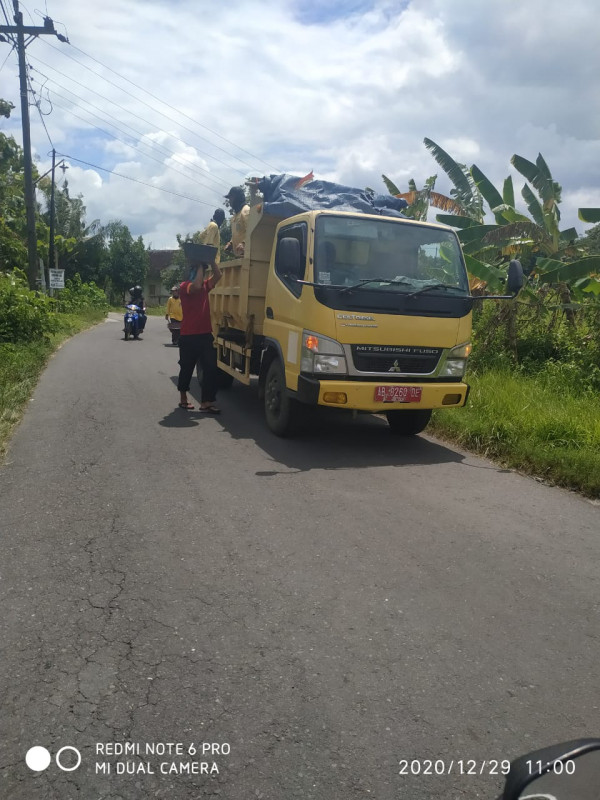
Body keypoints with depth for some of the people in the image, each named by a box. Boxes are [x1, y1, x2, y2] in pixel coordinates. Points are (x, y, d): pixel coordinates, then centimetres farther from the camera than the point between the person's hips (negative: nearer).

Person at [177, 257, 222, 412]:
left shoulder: (205, 285, 13)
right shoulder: (185, 286, -7)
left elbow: (218, 275, 2)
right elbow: (197, 286, -27)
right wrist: (200, 266, -15)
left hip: (205, 335, 6)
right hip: (189, 336, -5)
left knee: (211, 368, -3)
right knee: (187, 369, 8)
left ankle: (206, 402, -2)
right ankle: (183, 399, 24)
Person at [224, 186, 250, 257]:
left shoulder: (246, 210, -7)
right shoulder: (236, 213, 23)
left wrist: (243, 243, -31)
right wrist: (231, 243, 14)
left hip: (244, 252, -10)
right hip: (237, 253, 10)